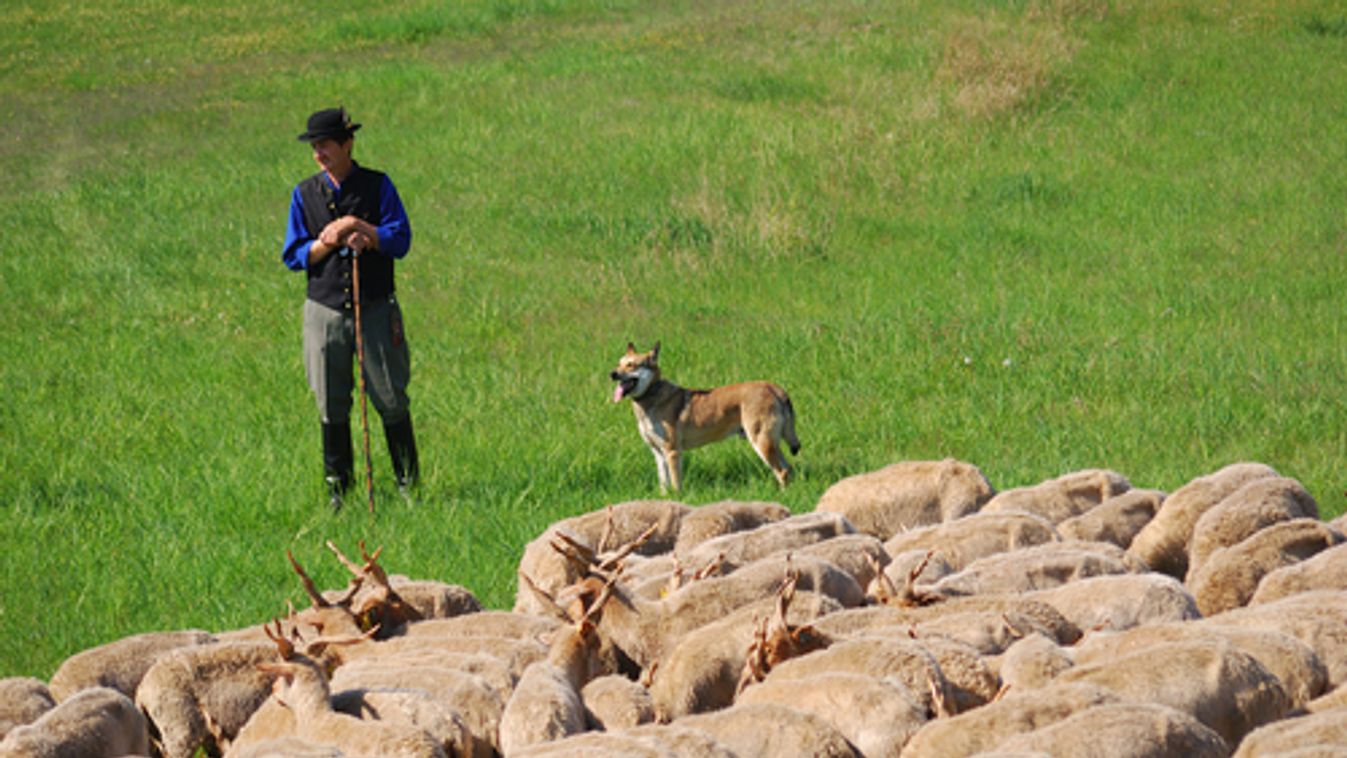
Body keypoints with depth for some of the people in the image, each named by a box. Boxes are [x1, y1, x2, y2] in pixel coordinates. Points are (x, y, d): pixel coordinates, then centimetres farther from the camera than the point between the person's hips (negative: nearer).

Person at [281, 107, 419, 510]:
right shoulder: (305, 194, 7)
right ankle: (337, 489, 13)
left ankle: (409, 483, 10)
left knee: (391, 400, 0)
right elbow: (292, 256, 3)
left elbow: (400, 240, -5)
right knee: (332, 407, 4)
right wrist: (327, 242, -13)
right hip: (325, 311, 2)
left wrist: (361, 229, -16)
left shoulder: (378, 186, 1)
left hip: (376, 309, -2)